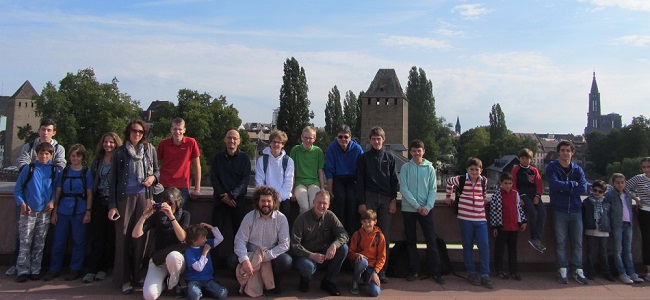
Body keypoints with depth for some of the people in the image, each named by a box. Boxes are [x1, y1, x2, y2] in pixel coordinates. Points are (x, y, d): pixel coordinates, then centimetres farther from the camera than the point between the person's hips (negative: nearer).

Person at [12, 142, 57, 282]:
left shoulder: (53, 171, 5)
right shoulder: (28, 169, 0)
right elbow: (17, 189, 2)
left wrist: (52, 201, -5)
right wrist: (21, 203, -9)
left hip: (45, 212, 2)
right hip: (28, 211, -2)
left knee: (39, 244, 8)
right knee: (25, 243, -1)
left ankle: (35, 270, 16)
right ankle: (23, 271, 6)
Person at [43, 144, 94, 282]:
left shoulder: (86, 173, 4)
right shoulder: (63, 172, 10)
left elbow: (89, 194, 3)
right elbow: (58, 193, 9)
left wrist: (88, 212, -5)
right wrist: (54, 211, 4)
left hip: (80, 212, -2)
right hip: (63, 211, 2)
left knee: (79, 242, 3)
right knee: (58, 241, 6)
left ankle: (75, 269, 14)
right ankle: (54, 269, 18)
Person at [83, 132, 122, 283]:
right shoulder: (97, 160, 11)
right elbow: (92, 180, 15)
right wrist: (90, 203, 9)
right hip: (99, 201, 3)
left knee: (111, 237, 3)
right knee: (96, 236, 3)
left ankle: (103, 268, 13)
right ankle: (92, 269, 6)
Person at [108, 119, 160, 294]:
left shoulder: (150, 150, 6)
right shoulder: (119, 152, 2)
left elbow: (157, 170, 15)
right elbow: (113, 180, 2)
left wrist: (153, 177, -9)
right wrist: (112, 205, -3)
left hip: (144, 197, 1)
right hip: (125, 197, -1)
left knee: (140, 236, 5)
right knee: (123, 237, -1)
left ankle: (137, 275, 15)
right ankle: (124, 279, 7)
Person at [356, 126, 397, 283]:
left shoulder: (389, 157, 12)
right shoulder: (364, 157, 7)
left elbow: (394, 180, 10)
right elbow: (360, 181, 3)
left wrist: (393, 200, 0)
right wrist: (361, 202, -4)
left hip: (386, 199, 2)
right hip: (369, 198, -1)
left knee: (385, 235, 0)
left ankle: (382, 271, 6)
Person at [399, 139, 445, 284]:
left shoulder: (429, 168, 4)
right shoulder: (406, 167, 1)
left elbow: (433, 189, 2)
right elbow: (403, 189, -6)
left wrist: (427, 207, -12)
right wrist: (417, 206, -13)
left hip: (426, 209, 0)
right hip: (408, 209, 0)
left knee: (431, 240, -1)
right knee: (411, 241, 7)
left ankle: (435, 271, 8)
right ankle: (414, 270, 17)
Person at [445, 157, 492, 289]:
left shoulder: (484, 181, 5)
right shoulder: (461, 180, -3)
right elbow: (449, 181, 17)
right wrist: (449, 196, 20)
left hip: (481, 219, 2)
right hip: (465, 218, -2)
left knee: (484, 246, -3)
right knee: (468, 246, 7)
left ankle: (485, 275, 6)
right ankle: (472, 273, 19)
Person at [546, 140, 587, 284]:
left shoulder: (577, 169, 8)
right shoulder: (552, 168, 0)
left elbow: (583, 188, -7)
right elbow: (555, 184, -18)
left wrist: (563, 188, -11)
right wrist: (572, 184, -8)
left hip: (576, 210, 3)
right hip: (559, 210, -3)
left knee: (578, 242, 5)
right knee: (561, 242, 1)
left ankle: (578, 270, 12)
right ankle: (562, 270, 8)